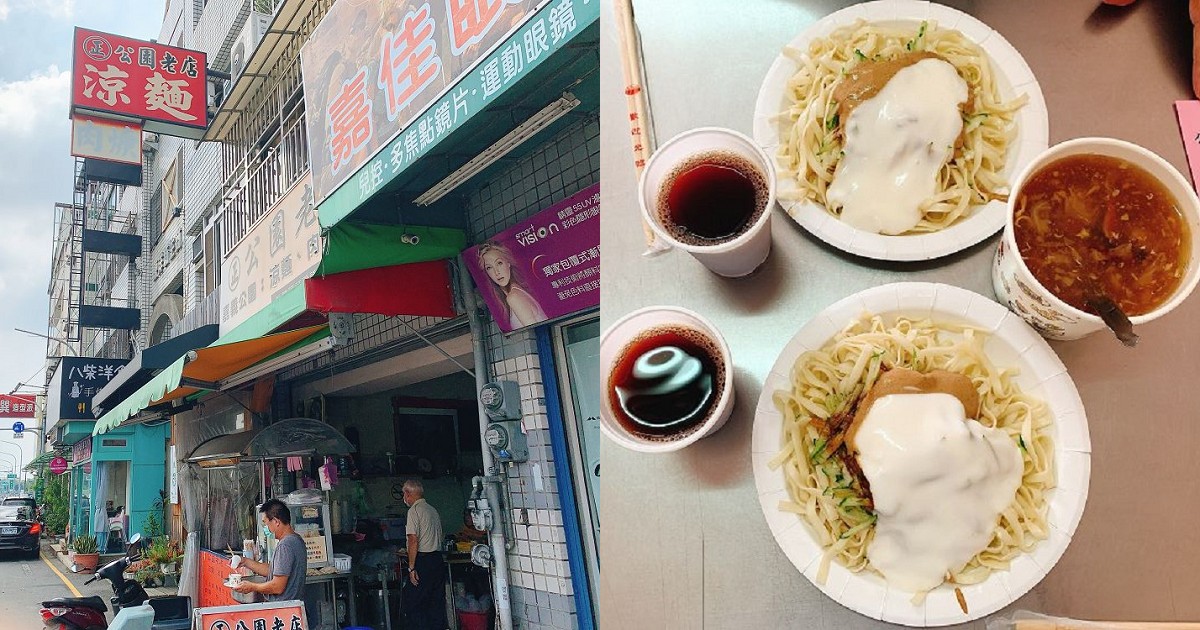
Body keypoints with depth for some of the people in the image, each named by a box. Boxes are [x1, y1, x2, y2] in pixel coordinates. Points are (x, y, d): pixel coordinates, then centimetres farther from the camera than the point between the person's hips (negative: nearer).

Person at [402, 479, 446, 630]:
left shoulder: (414, 510, -8)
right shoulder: (433, 510, 16)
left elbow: (413, 540, -15)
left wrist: (411, 567, -14)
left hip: (423, 561, -8)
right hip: (438, 560, 8)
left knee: (412, 604, -2)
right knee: (437, 603, 10)